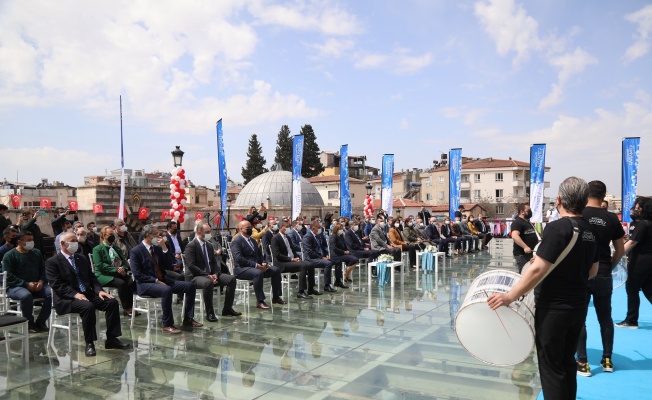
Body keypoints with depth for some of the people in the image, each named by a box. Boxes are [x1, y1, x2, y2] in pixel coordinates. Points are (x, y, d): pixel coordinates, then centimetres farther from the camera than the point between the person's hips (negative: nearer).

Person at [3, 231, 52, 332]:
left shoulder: (37, 253, 13)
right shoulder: (9, 255, -3)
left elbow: (43, 270, 12)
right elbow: (9, 276, -11)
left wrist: (41, 281, -10)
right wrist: (26, 284, -20)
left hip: (36, 285, 4)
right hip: (16, 287, -4)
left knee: (52, 293, -24)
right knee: (26, 295, -38)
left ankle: (40, 322, -9)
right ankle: (29, 323, -16)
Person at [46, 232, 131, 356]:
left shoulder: (82, 259, 18)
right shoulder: (52, 262, -2)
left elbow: (91, 278, 15)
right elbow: (57, 285, -12)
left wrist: (99, 290, -5)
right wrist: (75, 294, -25)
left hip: (87, 293, 6)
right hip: (67, 299, -6)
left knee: (112, 302, -16)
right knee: (88, 306, -35)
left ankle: (111, 339, -9)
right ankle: (89, 343, -21)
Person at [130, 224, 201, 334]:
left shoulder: (158, 248, 12)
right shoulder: (136, 251, -5)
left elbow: (169, 267, 7)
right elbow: (137, 275, -13)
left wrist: (164, 248, -3)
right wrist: (156, 280, -19)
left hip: (162, 280, 7)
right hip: (145, 284, -7)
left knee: (190, 285, -8)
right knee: (167, 290, -37)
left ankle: (188, 319, -3)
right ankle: (167, 325, -27)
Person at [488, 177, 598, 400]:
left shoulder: (557, 228, -19)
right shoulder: (590, 231, 5)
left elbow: (538, 269, -25)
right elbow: (592, 271, 15)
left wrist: (510, 296, -21)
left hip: (553, 308, -7)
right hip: (578, 307, 8)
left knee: (551, 366, 4)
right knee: (567, 362, 19)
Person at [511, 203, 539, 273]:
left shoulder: (528, 222, 16)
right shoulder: (517, 222, -16)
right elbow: (514, 236, -32)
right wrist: (525, 247, -38)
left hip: (531, 252, 10)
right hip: (521, 254, -10)